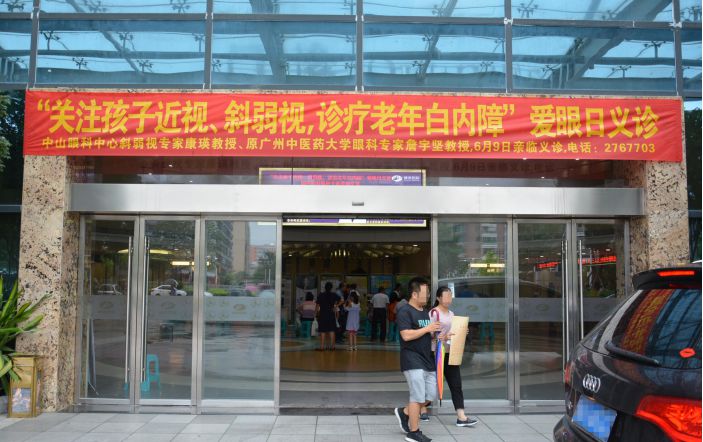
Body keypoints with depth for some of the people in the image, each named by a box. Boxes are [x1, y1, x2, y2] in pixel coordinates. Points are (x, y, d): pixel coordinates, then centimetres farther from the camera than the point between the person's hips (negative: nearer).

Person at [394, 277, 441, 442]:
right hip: (413, 361, -9)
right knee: (418, 396, -5)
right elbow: (406, 335, -22)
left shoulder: (425, 312, 16)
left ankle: (404, 412, 29)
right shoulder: (405, 312, -11)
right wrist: (427, 329, -17)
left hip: (427, 359, 9)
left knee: (431, 394, 10)